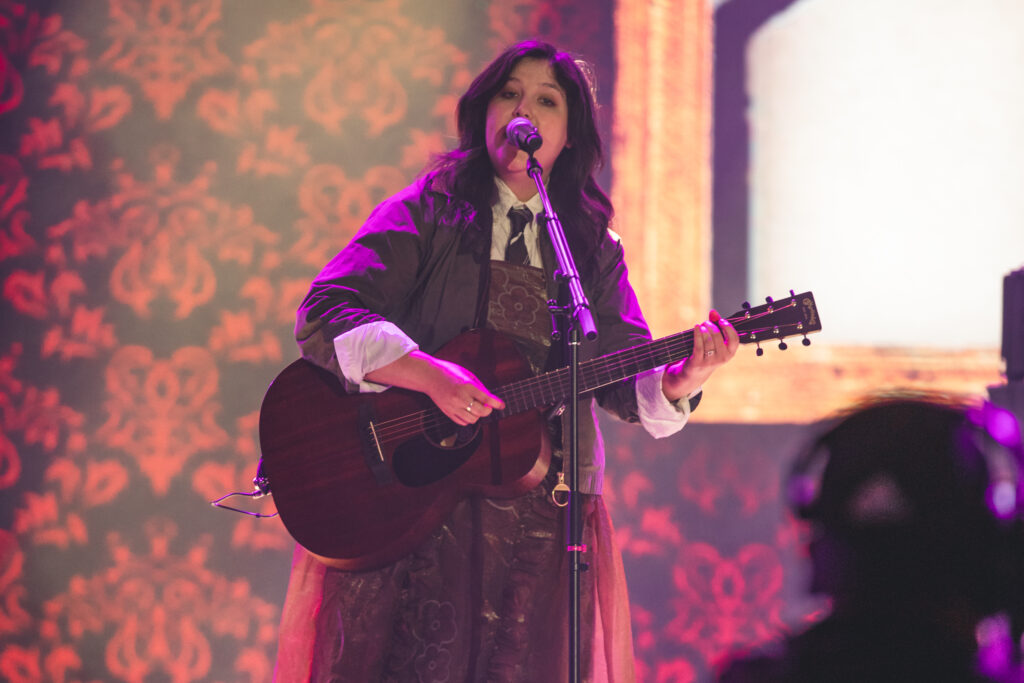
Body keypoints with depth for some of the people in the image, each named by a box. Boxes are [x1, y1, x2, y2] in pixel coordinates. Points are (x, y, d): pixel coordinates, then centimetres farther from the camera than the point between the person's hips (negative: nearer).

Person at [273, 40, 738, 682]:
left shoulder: (595, 248, 14)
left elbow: (627, 378, 6)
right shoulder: (427, 213, 3)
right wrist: (430, 375, -22)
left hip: (543, 511, 3)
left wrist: (679, 381, -16)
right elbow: (323, 316, -9)